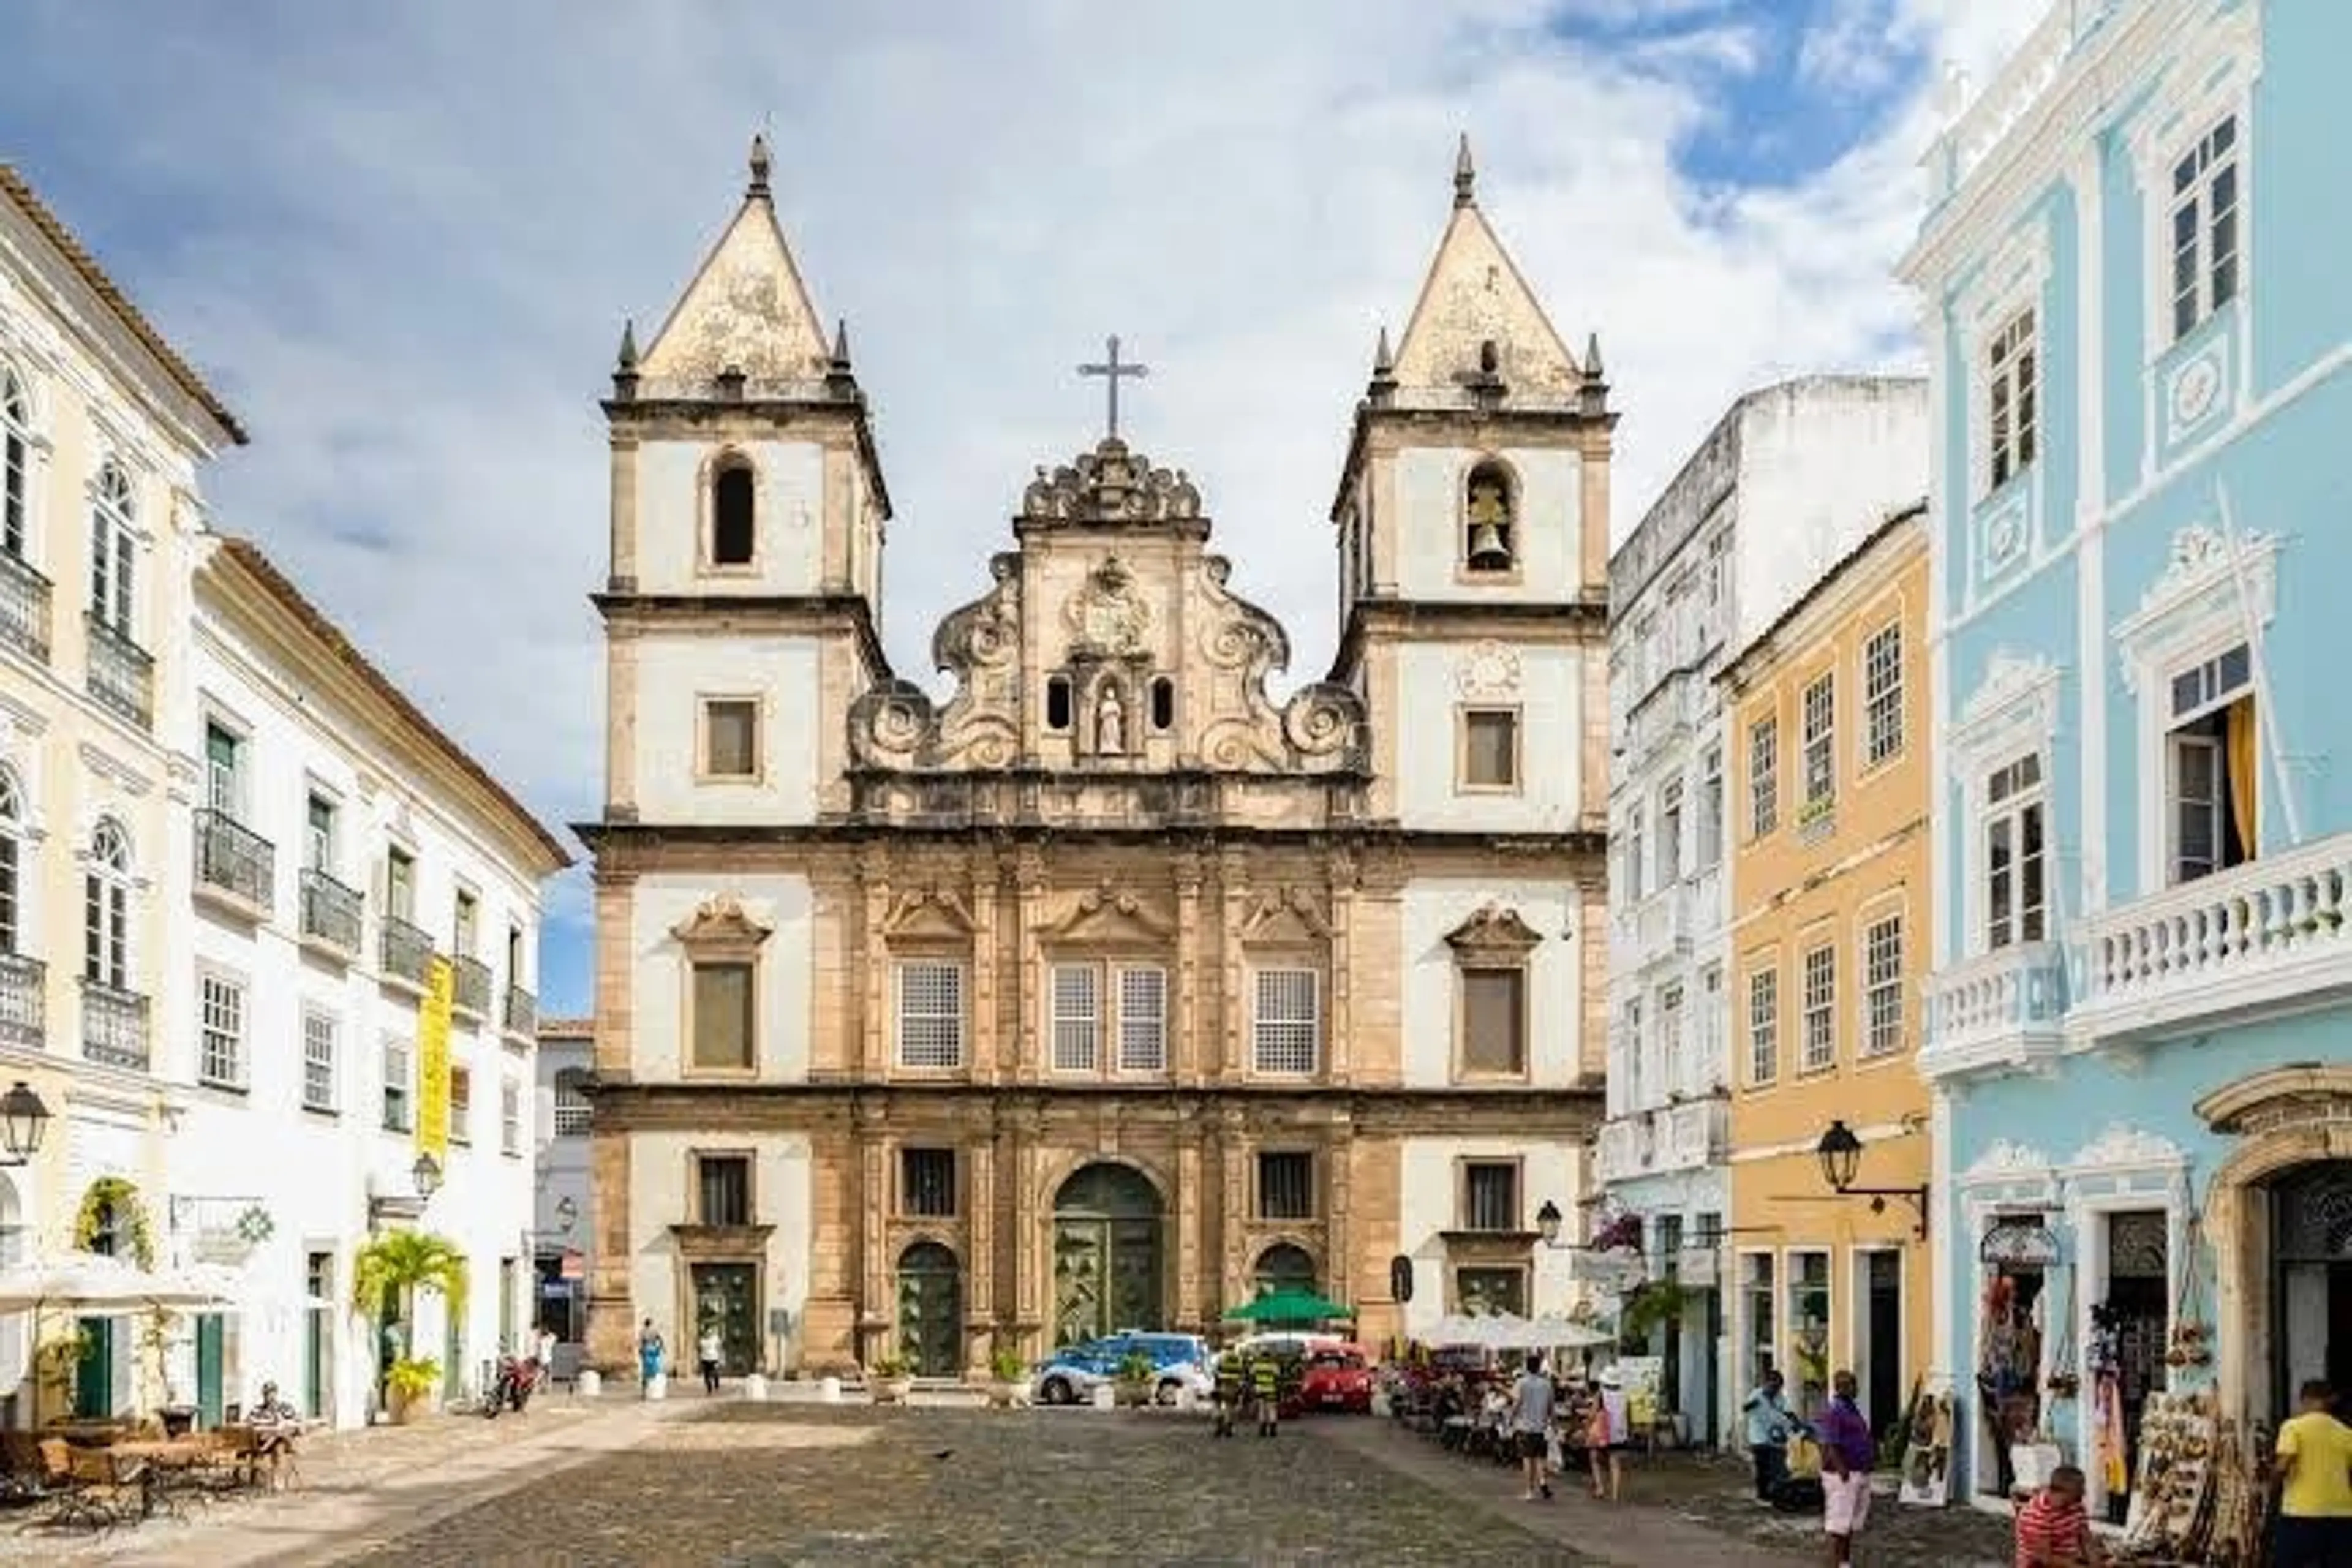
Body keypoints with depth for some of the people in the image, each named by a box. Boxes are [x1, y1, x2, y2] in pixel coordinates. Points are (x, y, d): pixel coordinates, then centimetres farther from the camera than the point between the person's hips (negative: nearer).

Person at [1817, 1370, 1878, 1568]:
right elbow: (1830, 1446, -23)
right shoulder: (1833, 1411, -16)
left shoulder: (1853, 1409, 15)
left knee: (1853, 1522, 16)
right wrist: (1842, 1471, -27)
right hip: (1843, 1475, -10)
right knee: (1839, 1523, -7)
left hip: (1861, 1474, 10)